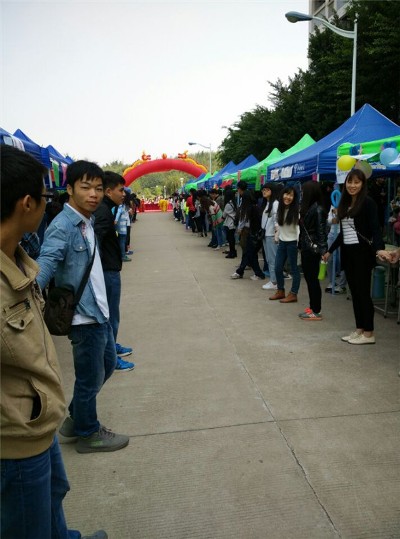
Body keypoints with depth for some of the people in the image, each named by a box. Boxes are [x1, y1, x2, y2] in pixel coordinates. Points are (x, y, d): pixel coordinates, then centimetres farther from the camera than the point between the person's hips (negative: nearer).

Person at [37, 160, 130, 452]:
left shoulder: (87, 222, 8)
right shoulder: (62, 227, -20)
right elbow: (44, 266, -34)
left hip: (99, 311, 9)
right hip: (84, 316, -9)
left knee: (108, 364, 24)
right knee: (91, 377, 8)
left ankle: (75, 418, 41)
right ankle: (88, 434, 31)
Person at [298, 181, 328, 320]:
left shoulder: (318, 209, -14)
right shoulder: (307, 208, 11)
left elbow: (321, 231, -17)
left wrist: (323, 251, -20)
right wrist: (301, 245, 11)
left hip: (313, 250, -9)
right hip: (306, 248, 9)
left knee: (313, 279, -3)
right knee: (308, 278, 12)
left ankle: (316, 312, 5)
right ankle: (312, 307, 21)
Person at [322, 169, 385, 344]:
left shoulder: (368, 202, -8)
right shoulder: (344, 203, 12)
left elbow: (375, 228, -16)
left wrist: (379, 249, -32)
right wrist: (330, 250, 23)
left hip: (362, 252, -7)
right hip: (347, 252, 7)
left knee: (363, 292, -3)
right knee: (354, 292, 10)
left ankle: (369, 333, 6)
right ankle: (359, 329, 18)